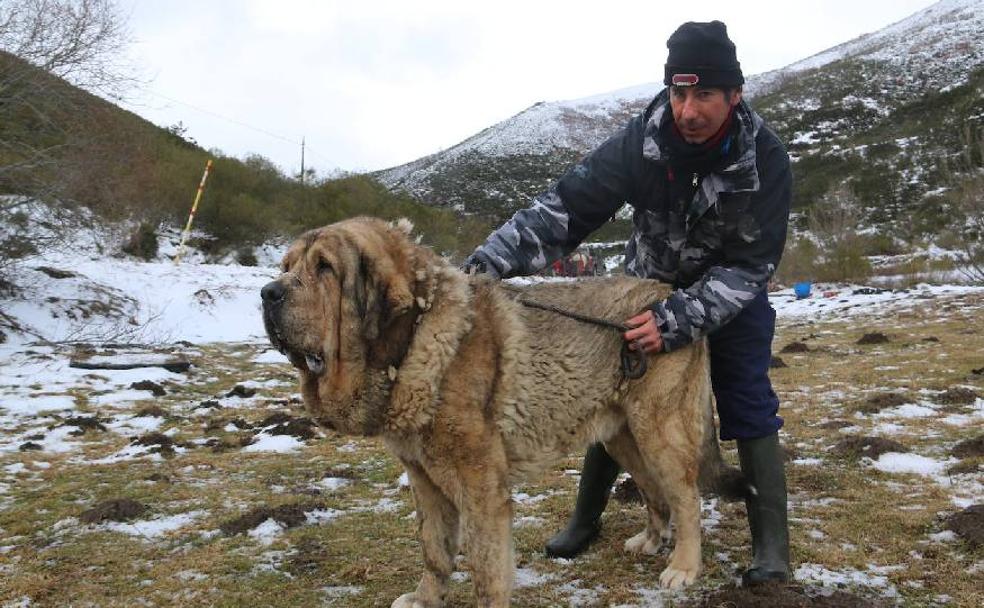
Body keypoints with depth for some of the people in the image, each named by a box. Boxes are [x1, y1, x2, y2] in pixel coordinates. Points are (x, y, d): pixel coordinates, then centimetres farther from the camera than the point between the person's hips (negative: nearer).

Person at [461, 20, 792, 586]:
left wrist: (679, 319, -42)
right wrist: (489, 261, -43)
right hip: (648, 289, 2)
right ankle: (586, 518, 22)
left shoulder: (765, 157, -27)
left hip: (731, 297, -1)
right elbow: (565, 205, -30)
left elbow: (749, 263, -28)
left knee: (749, 407, -8)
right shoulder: (641, 141, -26)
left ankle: (773, 544, 4)